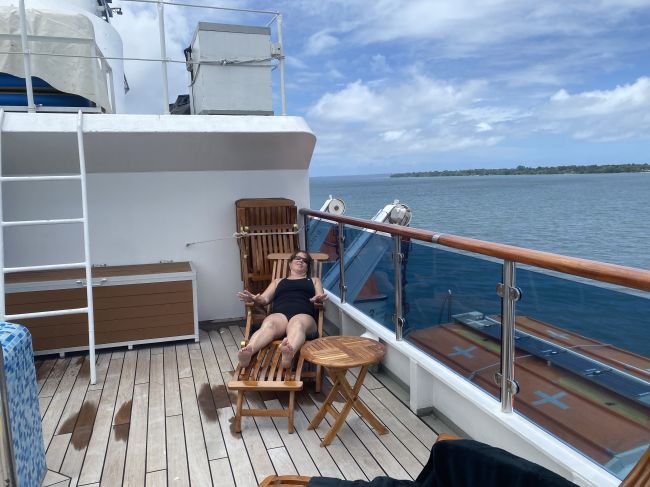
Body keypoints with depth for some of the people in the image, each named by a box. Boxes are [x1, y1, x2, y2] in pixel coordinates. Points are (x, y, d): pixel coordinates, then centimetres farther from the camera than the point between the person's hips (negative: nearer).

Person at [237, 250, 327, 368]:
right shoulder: (278, 281, 36)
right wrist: (254, 299, -2)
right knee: (268, 325, -37)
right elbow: (264, 299, 23)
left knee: (297, 324, -41)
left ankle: (289, 352, -72)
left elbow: (320, 297, 17)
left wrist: (319, 298, -10)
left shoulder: (314, 280, 34)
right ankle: (248, 352, -65)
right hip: (279, 314, 1)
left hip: (303, 314, -1)